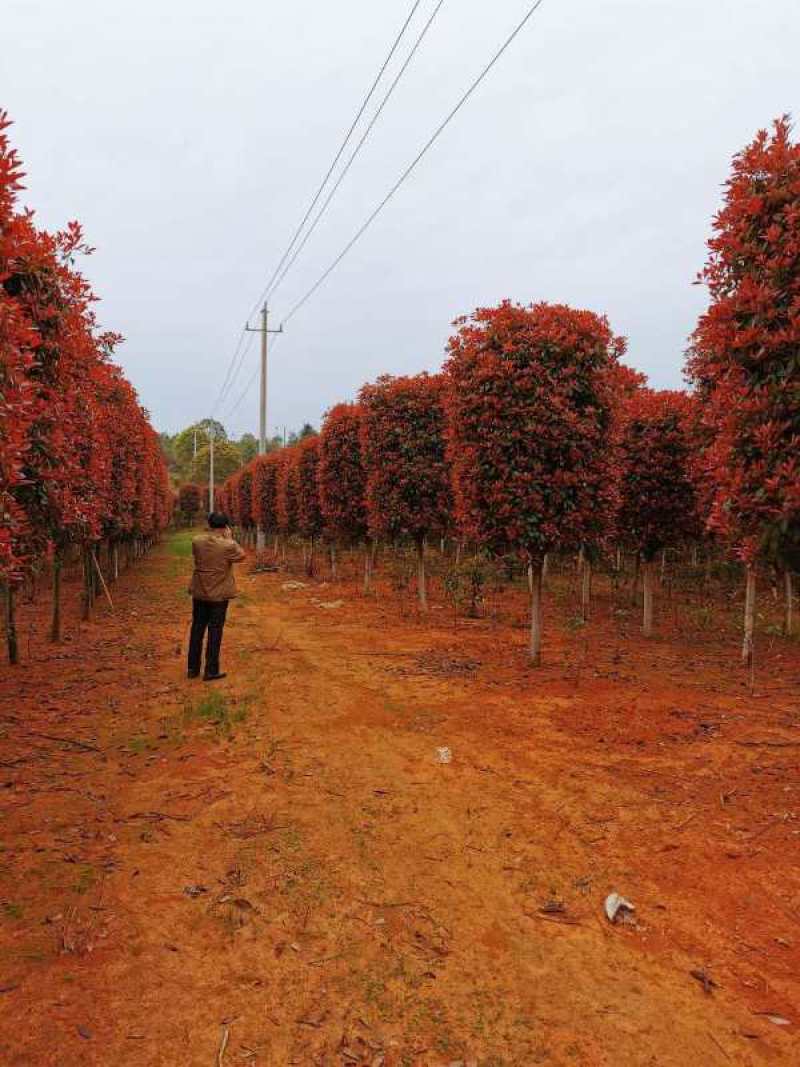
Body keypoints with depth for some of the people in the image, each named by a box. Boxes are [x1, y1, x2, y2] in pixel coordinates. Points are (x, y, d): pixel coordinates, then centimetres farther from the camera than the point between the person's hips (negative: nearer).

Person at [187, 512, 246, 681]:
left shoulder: (196, 541, -7)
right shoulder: (228, 545, -18)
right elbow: (242, 555, 0)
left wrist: (209, 533, 8)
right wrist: (230, 538, 0)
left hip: (199, 593, 4)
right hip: (219, 595, -4)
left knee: (197, 629, 14)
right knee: (215, 631, 4)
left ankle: (193, 668, 22)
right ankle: (211, 671, 8)